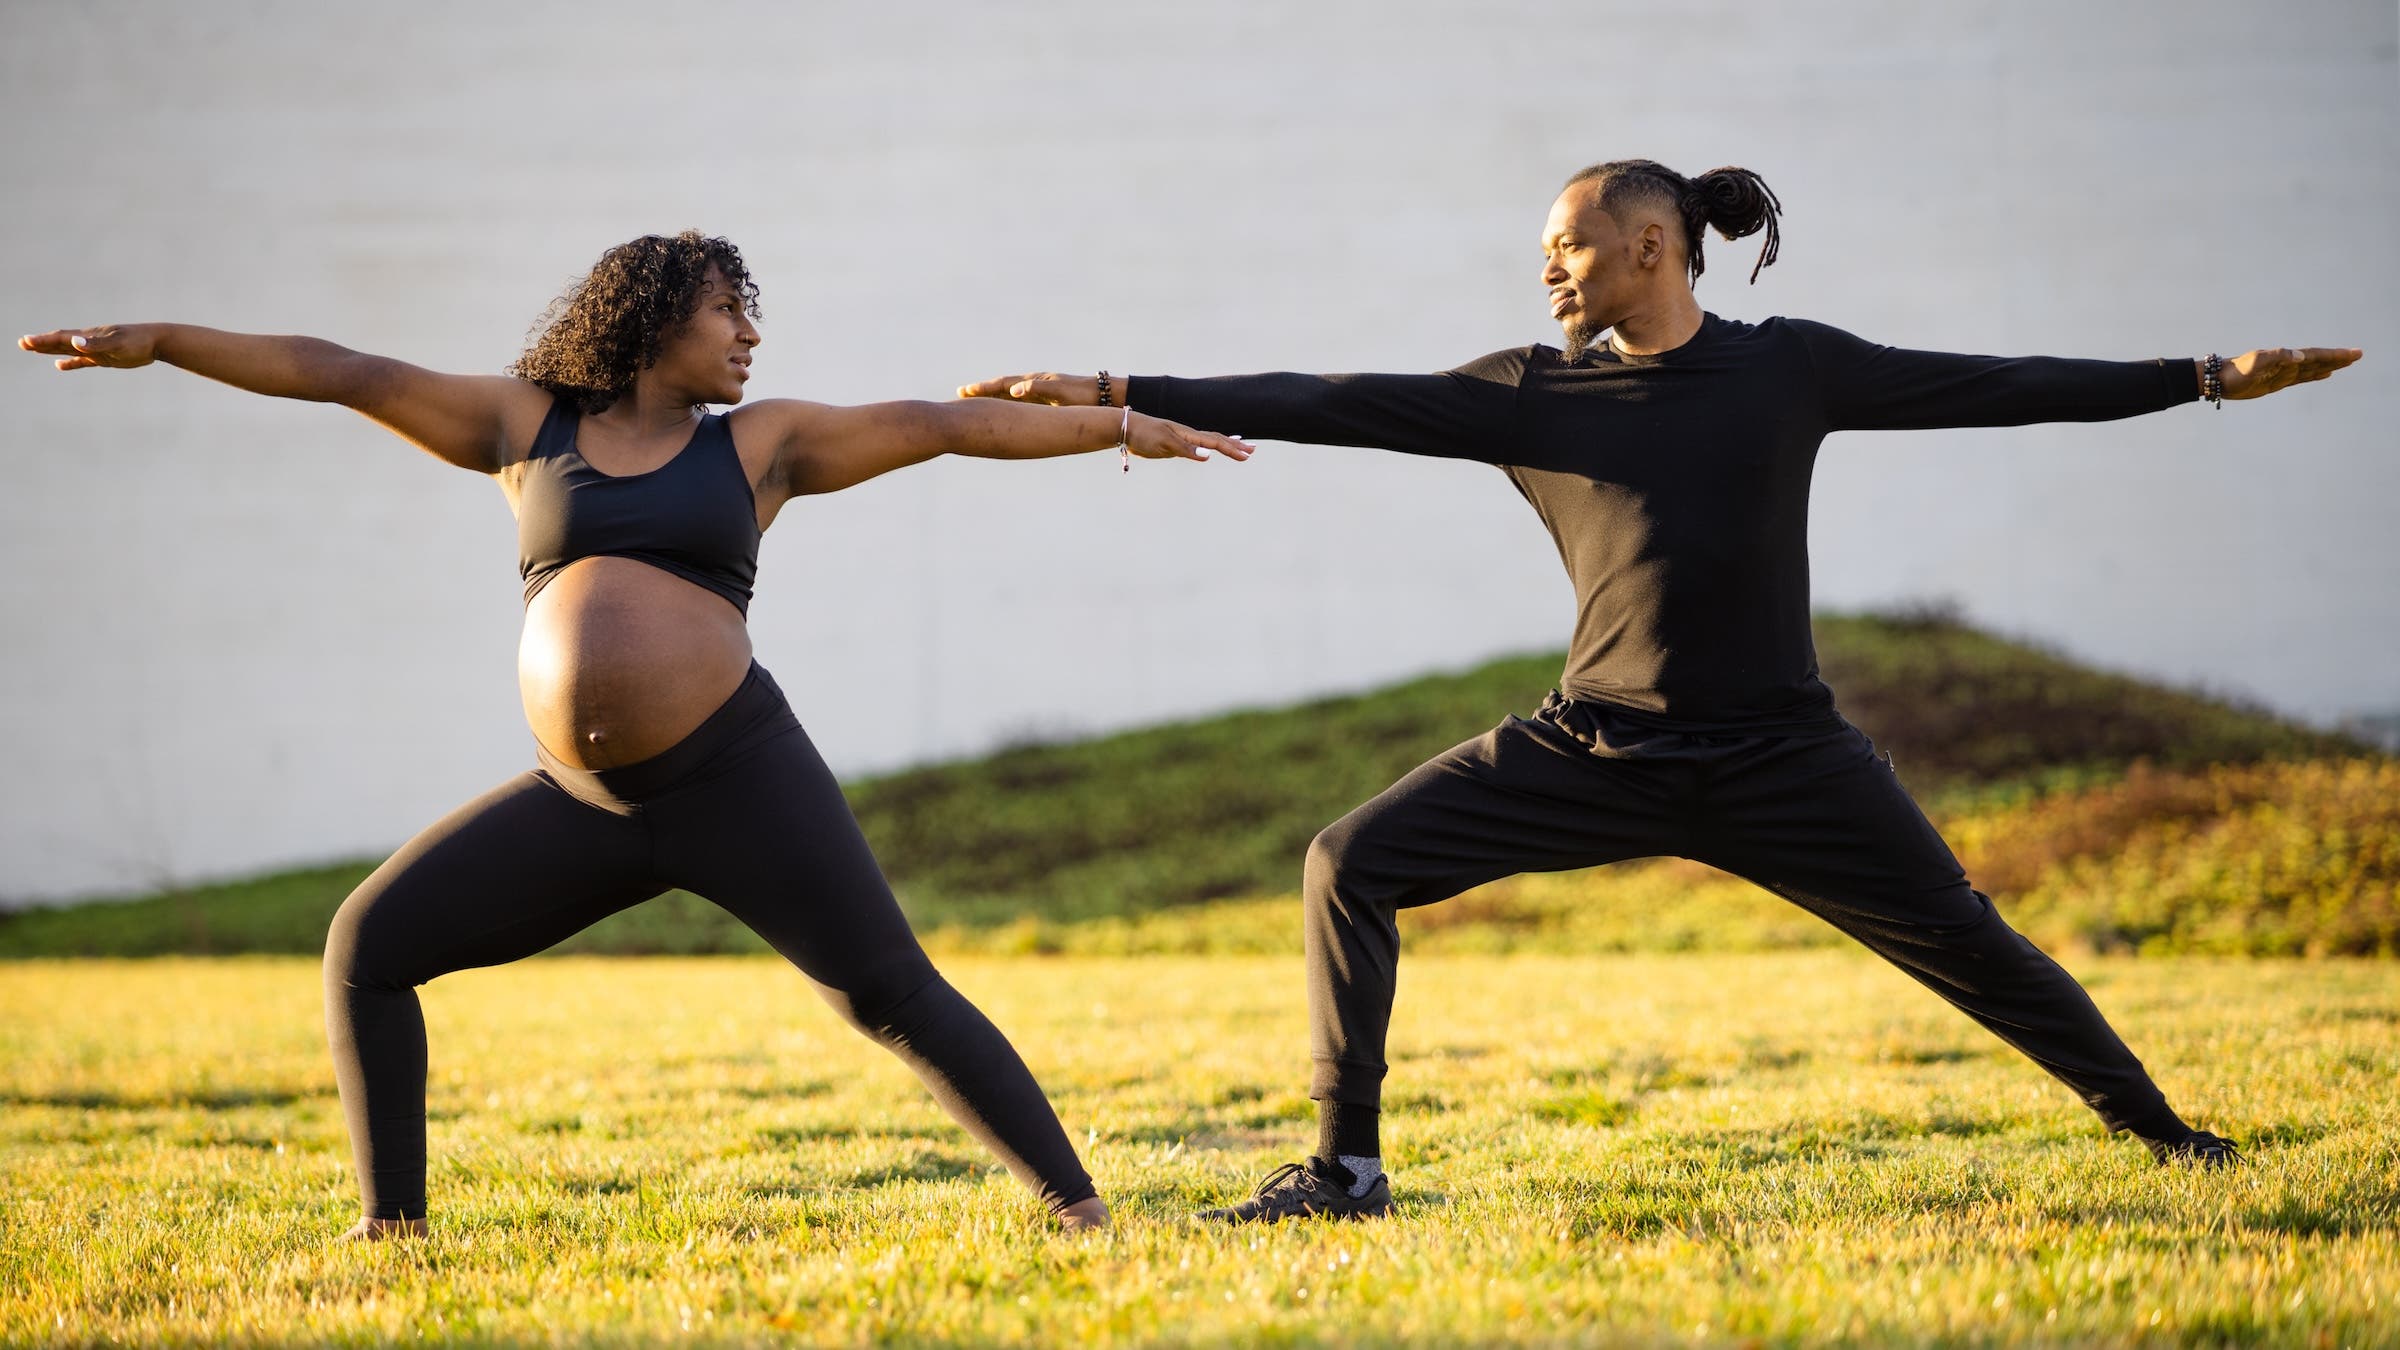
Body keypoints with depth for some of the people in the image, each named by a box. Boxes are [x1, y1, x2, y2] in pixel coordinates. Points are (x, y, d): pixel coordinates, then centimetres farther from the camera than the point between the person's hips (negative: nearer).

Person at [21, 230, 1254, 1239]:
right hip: (588, 807, 3)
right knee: (368, 945, -1)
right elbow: (345, 374, 8)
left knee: (897, 997, -9)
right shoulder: (527, 424, 12)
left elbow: (943, 424, 8)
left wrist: (1122, 427, 5)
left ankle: (1076, 1207, -3)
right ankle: (394, 1223, 6)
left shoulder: (756, 442, 9)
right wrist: (159, 342, 4)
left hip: (735, 774, -2)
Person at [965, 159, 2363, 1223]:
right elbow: (1323, 406, -1)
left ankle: (2160, 1128, 18)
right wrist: (1107, 395, -7)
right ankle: (1347, 1168, -2)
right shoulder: (1528, 396, 2)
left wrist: (2215, 375, 8)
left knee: (1967, 942, -3)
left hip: (1780, 760, -1)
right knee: (1351, 866, -9)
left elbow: (2000, 385, 7)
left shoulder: (1789, 369, 1)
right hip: (1598, 752, 2)